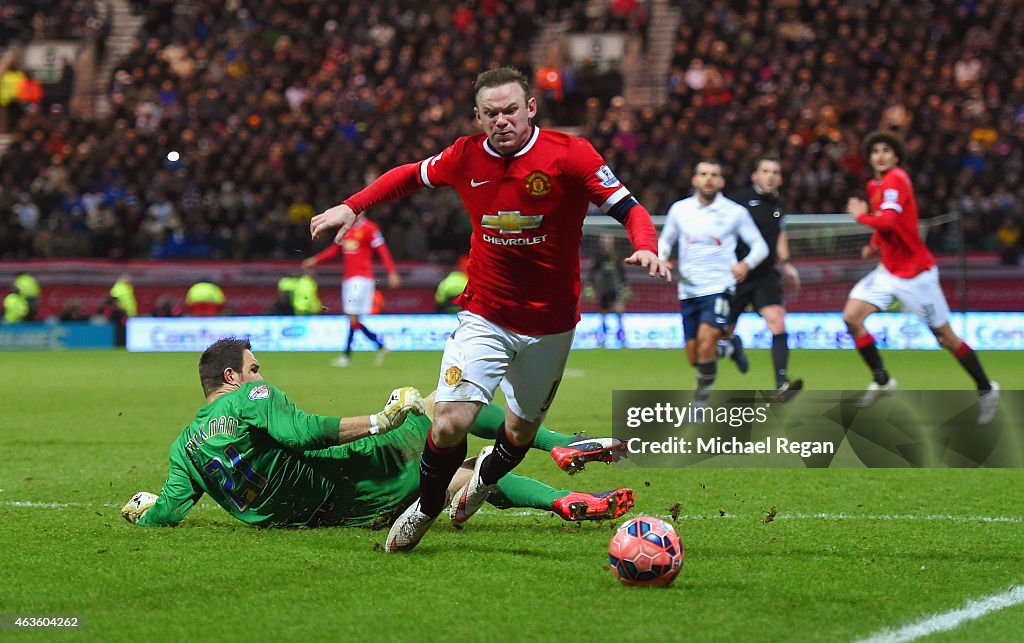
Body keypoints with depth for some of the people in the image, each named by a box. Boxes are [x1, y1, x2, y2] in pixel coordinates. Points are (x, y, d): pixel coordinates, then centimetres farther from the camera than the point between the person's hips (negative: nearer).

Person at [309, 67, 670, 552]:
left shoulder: (570, 155, -14)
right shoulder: (465, 157, -5)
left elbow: (628, 209, -11)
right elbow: (410, 175, 15)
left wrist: (646, 248, -31)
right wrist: (351, 207, 9)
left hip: (550, 323, 0)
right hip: (484, 315, 0)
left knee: (521, 430, 13)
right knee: (450, 423, -16)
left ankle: (487, 477, 49)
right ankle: (426, 507, 13)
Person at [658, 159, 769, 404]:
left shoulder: (735, 212, -1)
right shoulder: (679, 209, 6)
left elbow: (760, 246, 5)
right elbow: (665, 241, 20)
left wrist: (746, 264, -15)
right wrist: (660, 259, -2)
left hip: (719, 287, -4)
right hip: (688, 290, 4)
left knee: (706, 342, -24)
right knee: (693, 357, 4)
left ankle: (701, 400, -11)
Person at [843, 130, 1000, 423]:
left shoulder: (896, 180, -19)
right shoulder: (875, 185, 8)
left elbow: (888, 222, -33)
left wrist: (861, 215, -16)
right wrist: (874, 244, 9)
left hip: (915, 273, -8)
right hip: (888, 272, 8)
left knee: (945, 338, 0)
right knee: (851, 317, -7)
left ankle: (986, 389, 17)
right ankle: (882, 380, 5)